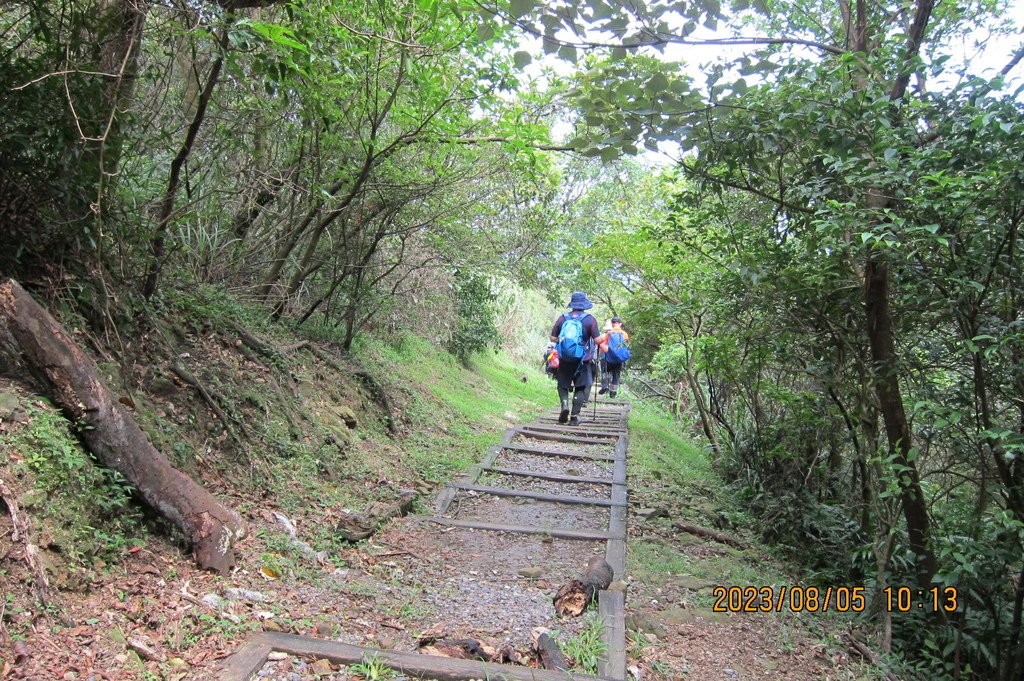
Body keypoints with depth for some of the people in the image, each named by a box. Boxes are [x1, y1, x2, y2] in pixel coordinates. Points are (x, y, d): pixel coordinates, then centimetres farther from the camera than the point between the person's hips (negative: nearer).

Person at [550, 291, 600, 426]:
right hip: (582, 360, -2)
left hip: (564, 359, 2)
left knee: (563, 384, 17)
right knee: (582, 387, 9)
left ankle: (564, 404, -8)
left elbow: (553, 338, 4)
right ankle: (574, 416, 5)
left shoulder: (563, 318, 2)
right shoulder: (590, 319, -5)